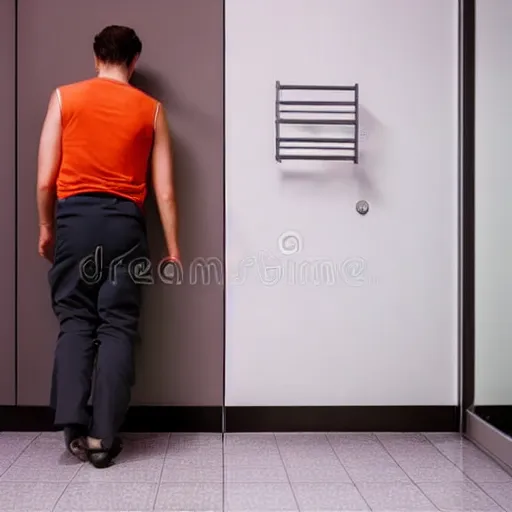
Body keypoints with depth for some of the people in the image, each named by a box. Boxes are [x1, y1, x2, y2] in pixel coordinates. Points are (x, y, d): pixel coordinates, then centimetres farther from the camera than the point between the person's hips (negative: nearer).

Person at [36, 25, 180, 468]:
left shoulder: (64, 97, 6)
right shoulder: (151, 109, 7)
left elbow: (45, 179, 3)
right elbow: (164, 190, 4)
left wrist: (46, 227, 15)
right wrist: (173, 248, 9)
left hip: (75, 217, 0)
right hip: (124, 221, 0)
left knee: (75, 320, 7)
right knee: (117, 326, 2)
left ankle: (73, 424, -2)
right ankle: (103, 435, 2)